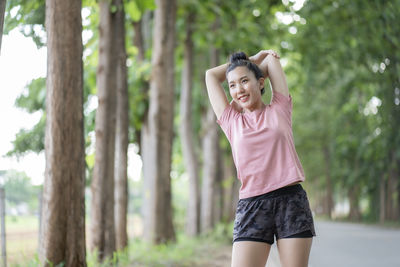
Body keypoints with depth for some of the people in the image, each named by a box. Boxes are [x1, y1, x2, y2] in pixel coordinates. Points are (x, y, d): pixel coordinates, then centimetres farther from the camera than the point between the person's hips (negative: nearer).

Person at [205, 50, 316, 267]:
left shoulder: (279, 109, 12)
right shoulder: (231, 121, 14)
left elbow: (272, 59, 18)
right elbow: (211, 75, 21)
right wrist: (253, 59, 28)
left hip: (292, 201, 0)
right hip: (251, 206, 0)